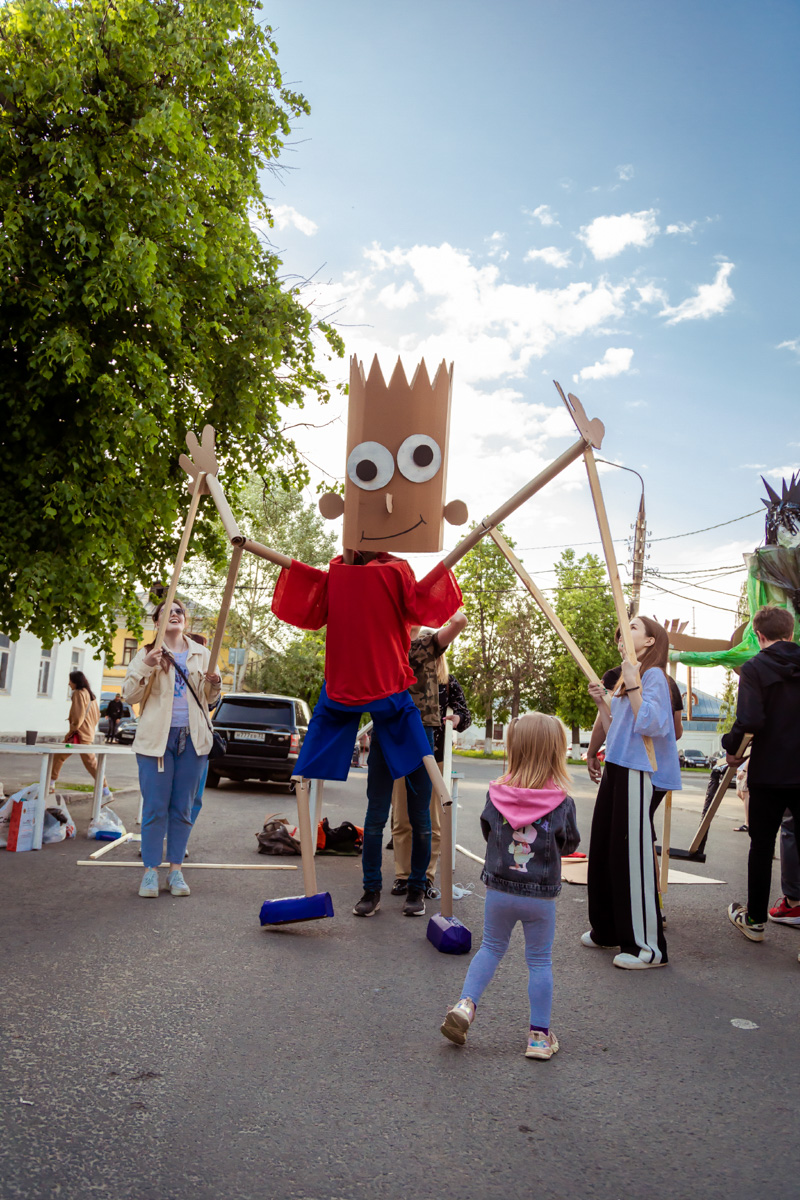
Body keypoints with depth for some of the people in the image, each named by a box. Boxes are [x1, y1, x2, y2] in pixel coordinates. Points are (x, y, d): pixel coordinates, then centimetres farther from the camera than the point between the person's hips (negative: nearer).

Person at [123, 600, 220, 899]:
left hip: (192, 738, 2)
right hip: (156, 737, -2)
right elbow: (130, 695, -1)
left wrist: (213, 683, -5)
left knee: (183, 808, 6)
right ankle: (150, 871, 7)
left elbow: (209, 698, 18)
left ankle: (175, 870, 15)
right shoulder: (148, 653, 5)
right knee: (155, 807, -3)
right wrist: (145, 668, -17)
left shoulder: (200, 654, 11)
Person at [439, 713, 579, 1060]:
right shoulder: (561, 802, -14)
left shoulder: (497, 795, -9)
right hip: (541, 895, -2)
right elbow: (570, 844, 0)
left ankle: (466, 1004, 9)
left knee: (491, 948, 21)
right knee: (539, 961, 12)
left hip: (499, 889, 2)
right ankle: (540, 1035, 19)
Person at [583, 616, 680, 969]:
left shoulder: (653, 675, -9)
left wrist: (633, 685, -22)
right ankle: (609, 930, 29)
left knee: (633, 854, -7)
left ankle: (648, 946, 2)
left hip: (640, 774, -9)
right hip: (617, 770, 9)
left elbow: (651, 724, -23)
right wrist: (602, 703, 9)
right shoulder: (624, 679, 18)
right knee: (605, 850, 14)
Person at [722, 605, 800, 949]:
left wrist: (732, 747, -5)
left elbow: (750, 720, -21)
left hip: (769, 773, -3)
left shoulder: (754, 668, -11)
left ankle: (755, 920, 23)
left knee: (762, 846, 11)